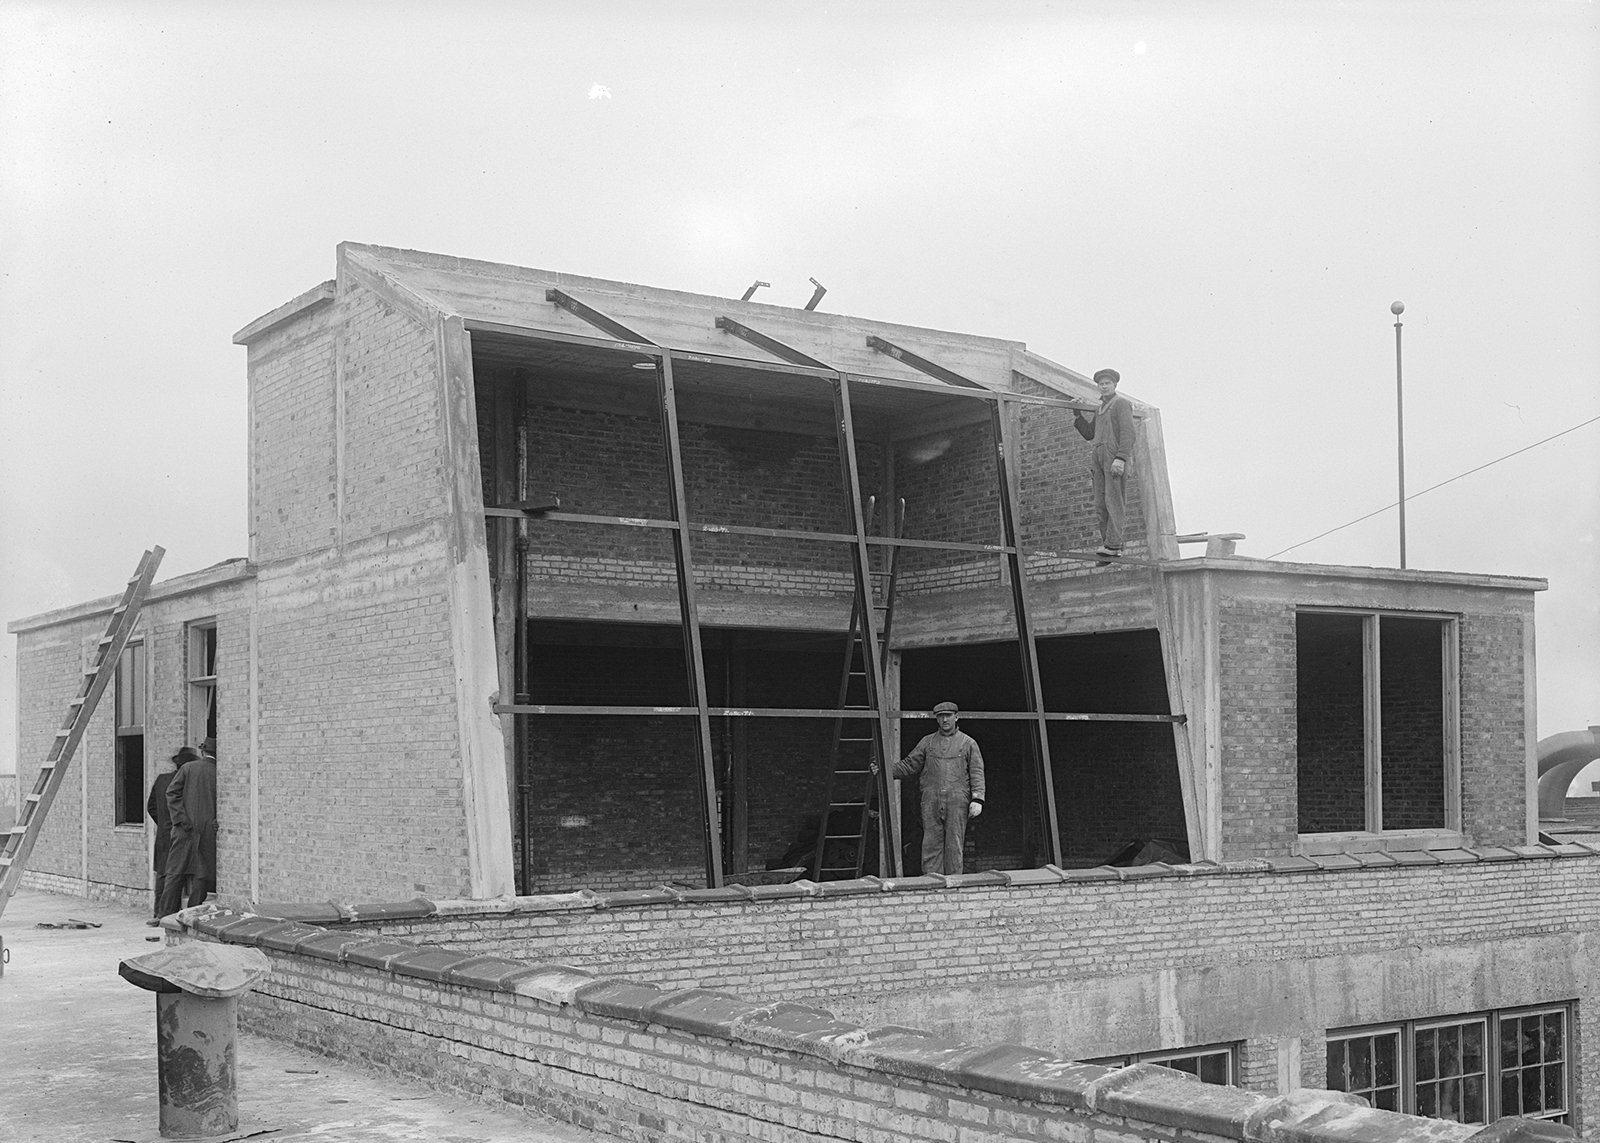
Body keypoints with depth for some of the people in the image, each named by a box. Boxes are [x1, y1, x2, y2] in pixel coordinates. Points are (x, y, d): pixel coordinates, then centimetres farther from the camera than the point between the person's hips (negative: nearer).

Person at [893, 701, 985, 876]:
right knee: (931, 845, -2)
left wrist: (977, 799, -9)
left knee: (954, 845, -2)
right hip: (931, 802, 2)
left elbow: (977, 773, 3)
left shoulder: (968, 743, 8)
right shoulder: (927, 742, 15)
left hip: (957, 802, -2)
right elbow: (909, 765, 16)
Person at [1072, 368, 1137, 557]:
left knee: (1114, 500, -14)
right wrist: (1077, 415, 13)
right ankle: (1109, 545, -3)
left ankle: (1113, 544, -22)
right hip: (1100, 457, 8)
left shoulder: (1122, 403, 0)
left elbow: (1128, 432, -11)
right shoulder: (1100, 410, 26)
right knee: (1101, 505, -1)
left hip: (1116, 456, -8)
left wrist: (1120, 458, -22)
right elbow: (1088, 434, 25)